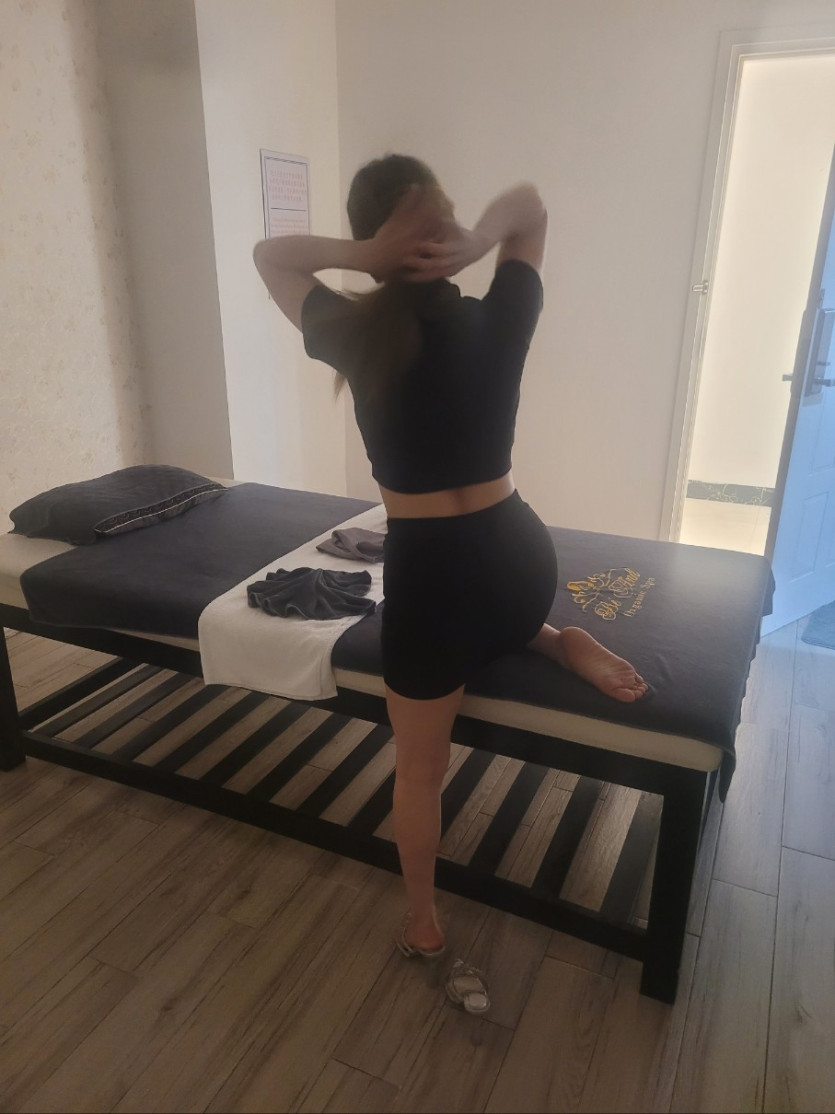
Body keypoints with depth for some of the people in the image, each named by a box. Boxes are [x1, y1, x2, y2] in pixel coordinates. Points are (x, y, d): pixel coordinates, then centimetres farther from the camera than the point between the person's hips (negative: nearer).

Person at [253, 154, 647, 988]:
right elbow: (529, 205, 14)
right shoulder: (496, 321, -3)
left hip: (429, 568, -3)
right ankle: (562, 644, 17)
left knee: (419, 765, 17)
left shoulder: (354, 336, -9)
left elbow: (268, 253, 8)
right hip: (518, 550, 4)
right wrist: (474, 243, -6)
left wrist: (359, 255, -10)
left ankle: (422, 922, 34)